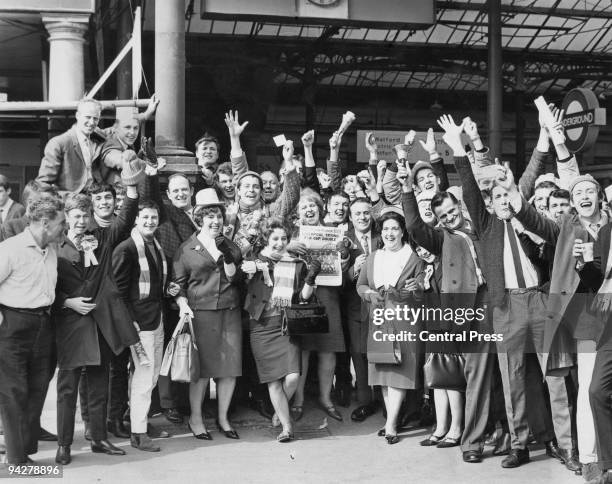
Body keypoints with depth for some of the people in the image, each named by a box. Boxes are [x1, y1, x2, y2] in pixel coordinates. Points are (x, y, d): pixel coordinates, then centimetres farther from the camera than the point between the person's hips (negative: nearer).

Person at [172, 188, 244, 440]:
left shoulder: (230, 246, 13)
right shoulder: (186, 249, 3)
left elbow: (234, 278, 4)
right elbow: (178, 283, 4)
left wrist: (227, 256, -9)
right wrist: (183, 305, -12)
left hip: (230, 313, 4)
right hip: (200, 313, -3)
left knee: (230, 367, 4)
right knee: (201, 367, -1)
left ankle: (223, 417, 20)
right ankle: (195, 418, 15)